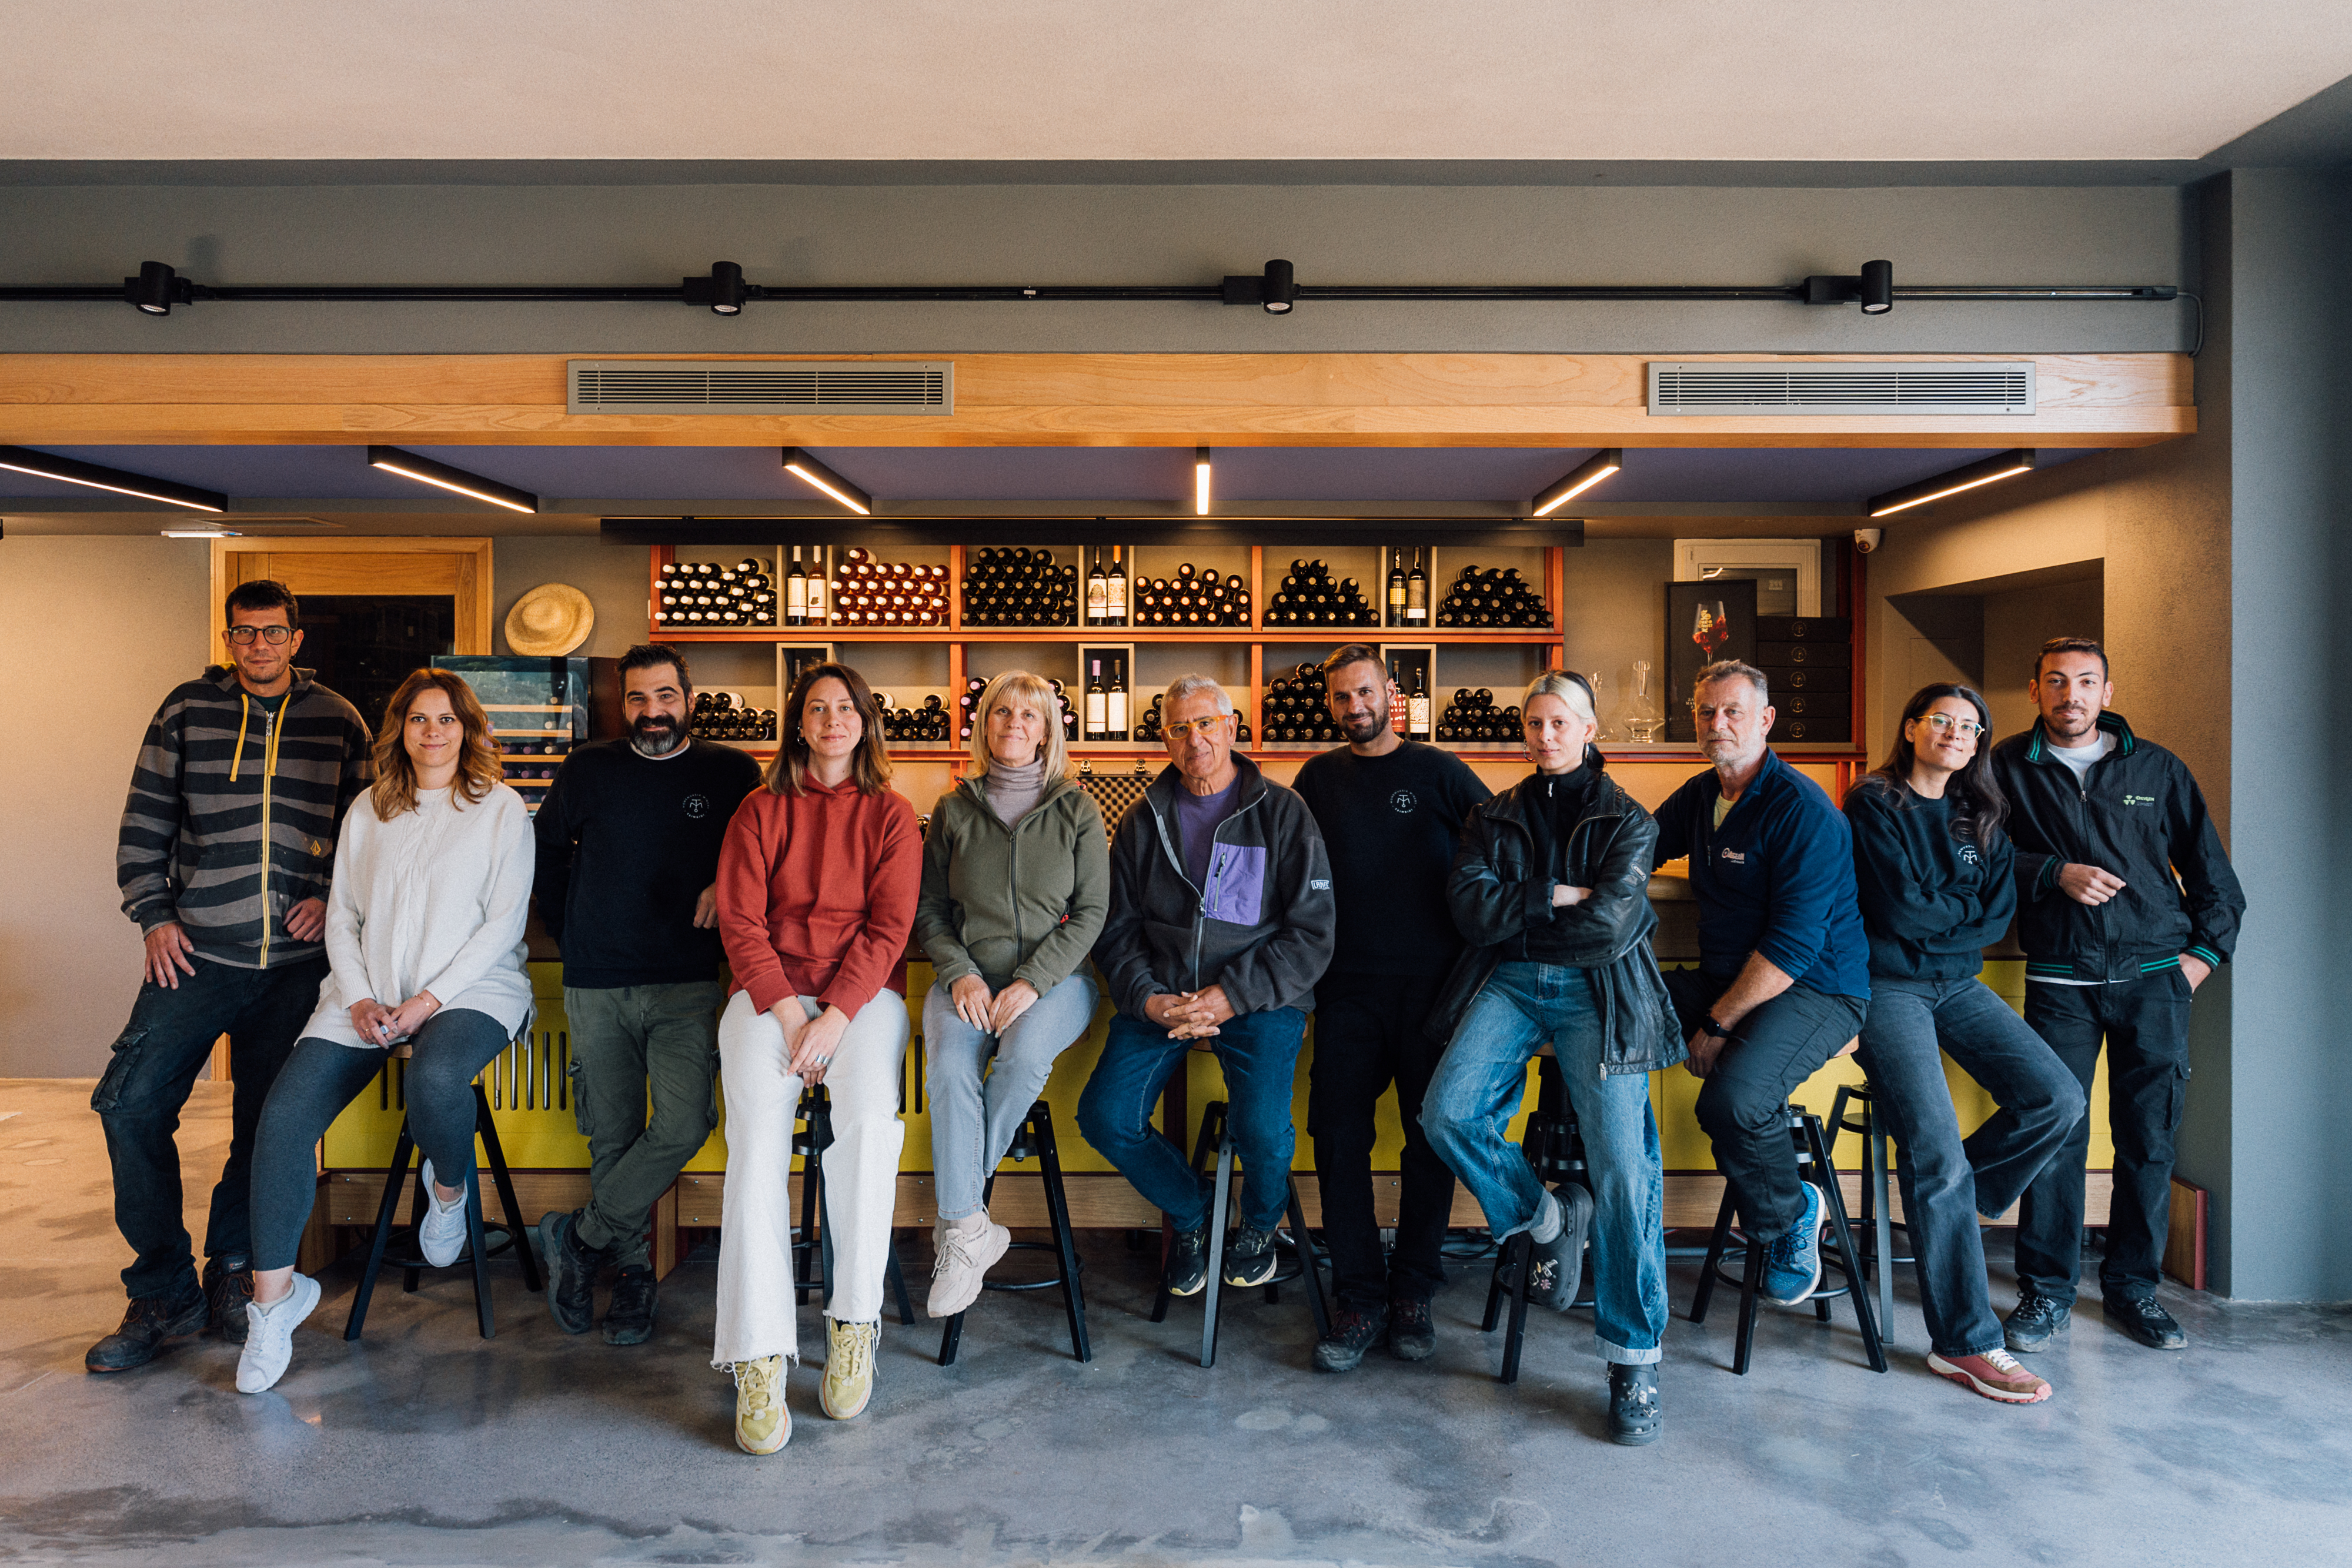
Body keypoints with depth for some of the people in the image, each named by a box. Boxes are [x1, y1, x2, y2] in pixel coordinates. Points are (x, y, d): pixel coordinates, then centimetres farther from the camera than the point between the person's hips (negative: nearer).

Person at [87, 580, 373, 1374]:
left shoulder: (338, 721, 6)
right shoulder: (187, 710, 7)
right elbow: (145, 822, 9)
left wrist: (333, 898, -2)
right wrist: (154, 915, 1)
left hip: (296, 961, 0)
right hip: (198, 952, 1)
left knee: (269, 1123, 5)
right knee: (131, 1104, -6)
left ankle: (231, 1272, 24)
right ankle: (164, 1293, 9)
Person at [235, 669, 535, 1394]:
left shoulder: (501, 809, 3)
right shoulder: (368, 813, 16)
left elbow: (505, 921, -4)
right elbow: (342, 918, 14)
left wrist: (430, 999, -13)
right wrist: (359, 999, -3)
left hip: (470, 989, -4)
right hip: (368, 995, 4)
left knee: (436, 1081, -36)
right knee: (285, 1112, -17)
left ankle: (450, 1187, -1)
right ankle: (273, 1293, -2)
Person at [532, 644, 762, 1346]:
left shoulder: (732, 773, 3)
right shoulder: (588, 770, 7)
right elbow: (545, 850, 20)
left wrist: (728, 884, -4)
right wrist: (570, 932, 14)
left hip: (685, 985, -1)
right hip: (596, 986, 2)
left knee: (682, 1126, -15)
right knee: (613, 1138, 5)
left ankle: (577, 1237, 5)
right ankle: (631, 1271, 20)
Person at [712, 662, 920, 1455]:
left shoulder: (890, 814, 9)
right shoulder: (760, 811, 11)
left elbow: (888, 927, 0)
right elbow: (741, 923, 4)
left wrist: (834, 1018, -14)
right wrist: (788, 1013, -11)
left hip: (863, 993, 0)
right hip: (769, 990, 1)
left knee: (869, 1119, -30)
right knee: (757, 1135, -25)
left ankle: (856, 1320, -17)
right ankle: (759, 1361, -24)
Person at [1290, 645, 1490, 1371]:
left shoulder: (1437, 771, 7)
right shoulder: (1319, 778, 14)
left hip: (1432, 984, -1)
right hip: (1349, 986, 2)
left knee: (1434, 1130, -4)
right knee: (1337, 1130, -7)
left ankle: (1413, 1292, 11)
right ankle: (1360, 1298, 3)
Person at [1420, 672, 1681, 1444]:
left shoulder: (1626, 820, 9)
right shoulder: (1495, 817, 17)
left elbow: (1608, 927, -6)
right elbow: (1471, 906, 1)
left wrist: (1518, 916, 1)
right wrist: (1555, 897, -6)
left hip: (1597, 991, -2)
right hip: (1508, 985, 3)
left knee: (1623, 1159, -16)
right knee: (1448, 1114, -20)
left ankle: (1633, 1359, -4)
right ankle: (1544, 1218, 8)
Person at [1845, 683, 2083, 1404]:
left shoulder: (1980, 816, 14)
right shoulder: (1874, 805, -4)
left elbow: (1998, 915, 4)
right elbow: (1902, 911, -13)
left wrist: (1934, 921, -9)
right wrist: (1965, 906, 2)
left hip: (1958, 985, 7)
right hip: (1887, 987, -7)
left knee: (2058, 1100, -12)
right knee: (1936, 1145, -19)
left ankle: (1948, 1204, 10)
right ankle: (1964, 1341, -11)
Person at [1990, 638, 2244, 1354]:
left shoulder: (2157, 768, 10)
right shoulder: (2009, 767, 4)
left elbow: (2210, 867, 14)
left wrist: (2206, 949, 5)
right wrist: (2055, 873, -11)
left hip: (2154, 973, 2)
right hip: (2061, 978, -2)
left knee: (2149, 1136, 4)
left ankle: (2133, 1284, 19)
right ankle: (2046, 1290, 8)